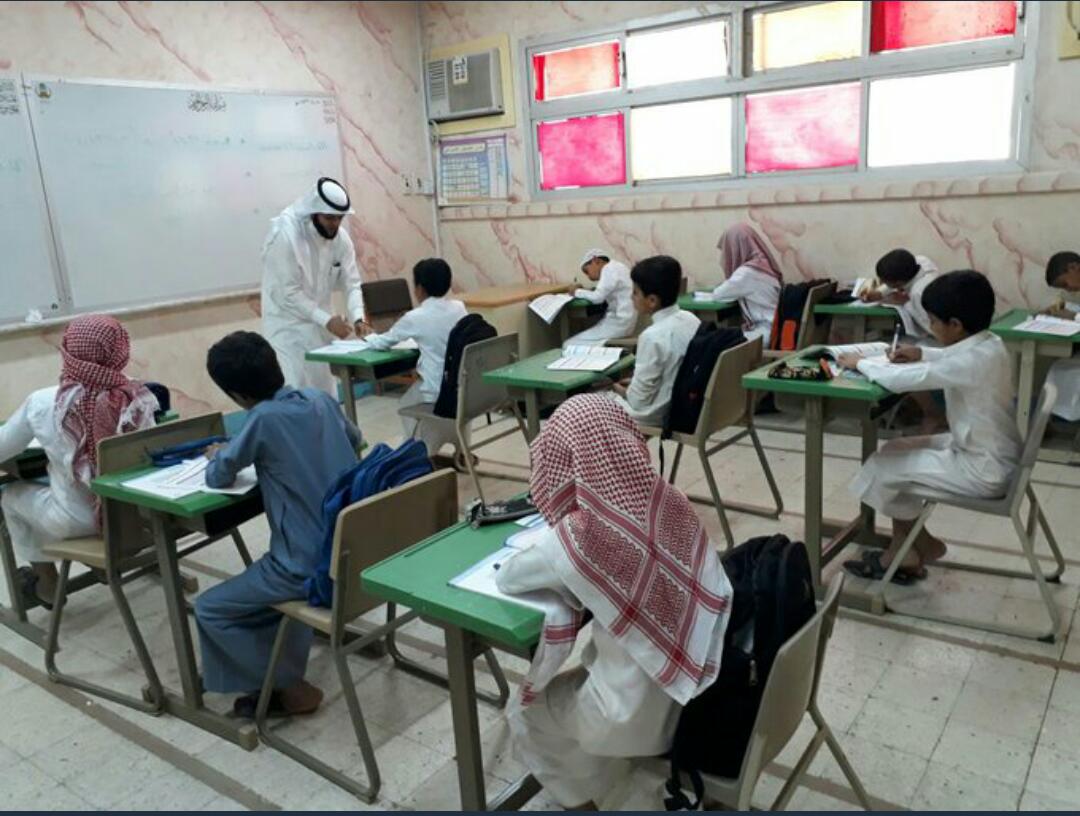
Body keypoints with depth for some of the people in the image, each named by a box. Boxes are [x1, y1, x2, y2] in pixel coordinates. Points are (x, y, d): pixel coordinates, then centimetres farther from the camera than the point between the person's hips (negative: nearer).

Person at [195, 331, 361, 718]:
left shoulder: (263, 419, -17)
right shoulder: (319, 398, 3)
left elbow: (218, 477, -3)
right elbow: (354, 440, 23)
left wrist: (218, 456, 17)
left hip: (314, 568, -8)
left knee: (209, 609, 10)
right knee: (273, 575, 35)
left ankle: (290, 689, 17)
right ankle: (285, 676, 34)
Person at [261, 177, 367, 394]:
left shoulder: (341, 238, -6)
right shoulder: (285, 234, -24)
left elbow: (351, 283, -4)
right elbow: (288, 293, -23)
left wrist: (358, 318, -20)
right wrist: (326, 320, -26)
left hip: (319, 323, 6)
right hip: (289, 325, -6)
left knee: (325, 388, 12)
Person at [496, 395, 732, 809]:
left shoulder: (578, 537, -26)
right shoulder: (671, 502, -9)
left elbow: (506, 579, -8)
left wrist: (542, 558, 13)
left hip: (638, 716, -5)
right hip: (697, 689, 6)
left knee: (526, 711, 22)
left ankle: (580, 799, 37)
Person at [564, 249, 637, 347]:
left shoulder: (609, 269, -12)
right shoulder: (615, 267, 16)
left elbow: (597, 297, -20)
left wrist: (577, 292, -5)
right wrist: (584, 290, 5)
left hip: (619, 323, -10)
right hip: (621, 320, 10)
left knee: (569, 345, -12)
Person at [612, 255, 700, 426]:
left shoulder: (653, 337, -27)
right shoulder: (692, 320, -4)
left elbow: (640, 400, -21)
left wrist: (624, 392, -1)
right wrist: (635, 382, 11)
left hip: (658, 414, -8)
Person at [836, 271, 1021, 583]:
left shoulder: (972, 361, -30)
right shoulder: (988, 344, 0)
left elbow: (898, 380, -32)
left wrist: (860, 363, -15)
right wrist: (923, 353, 7)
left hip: (983, 469, -10)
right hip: (990, 452, 10)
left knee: (884, 467, -3)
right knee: (896, 450, 13)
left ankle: (926, 546, 21)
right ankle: (901, 551, 17)